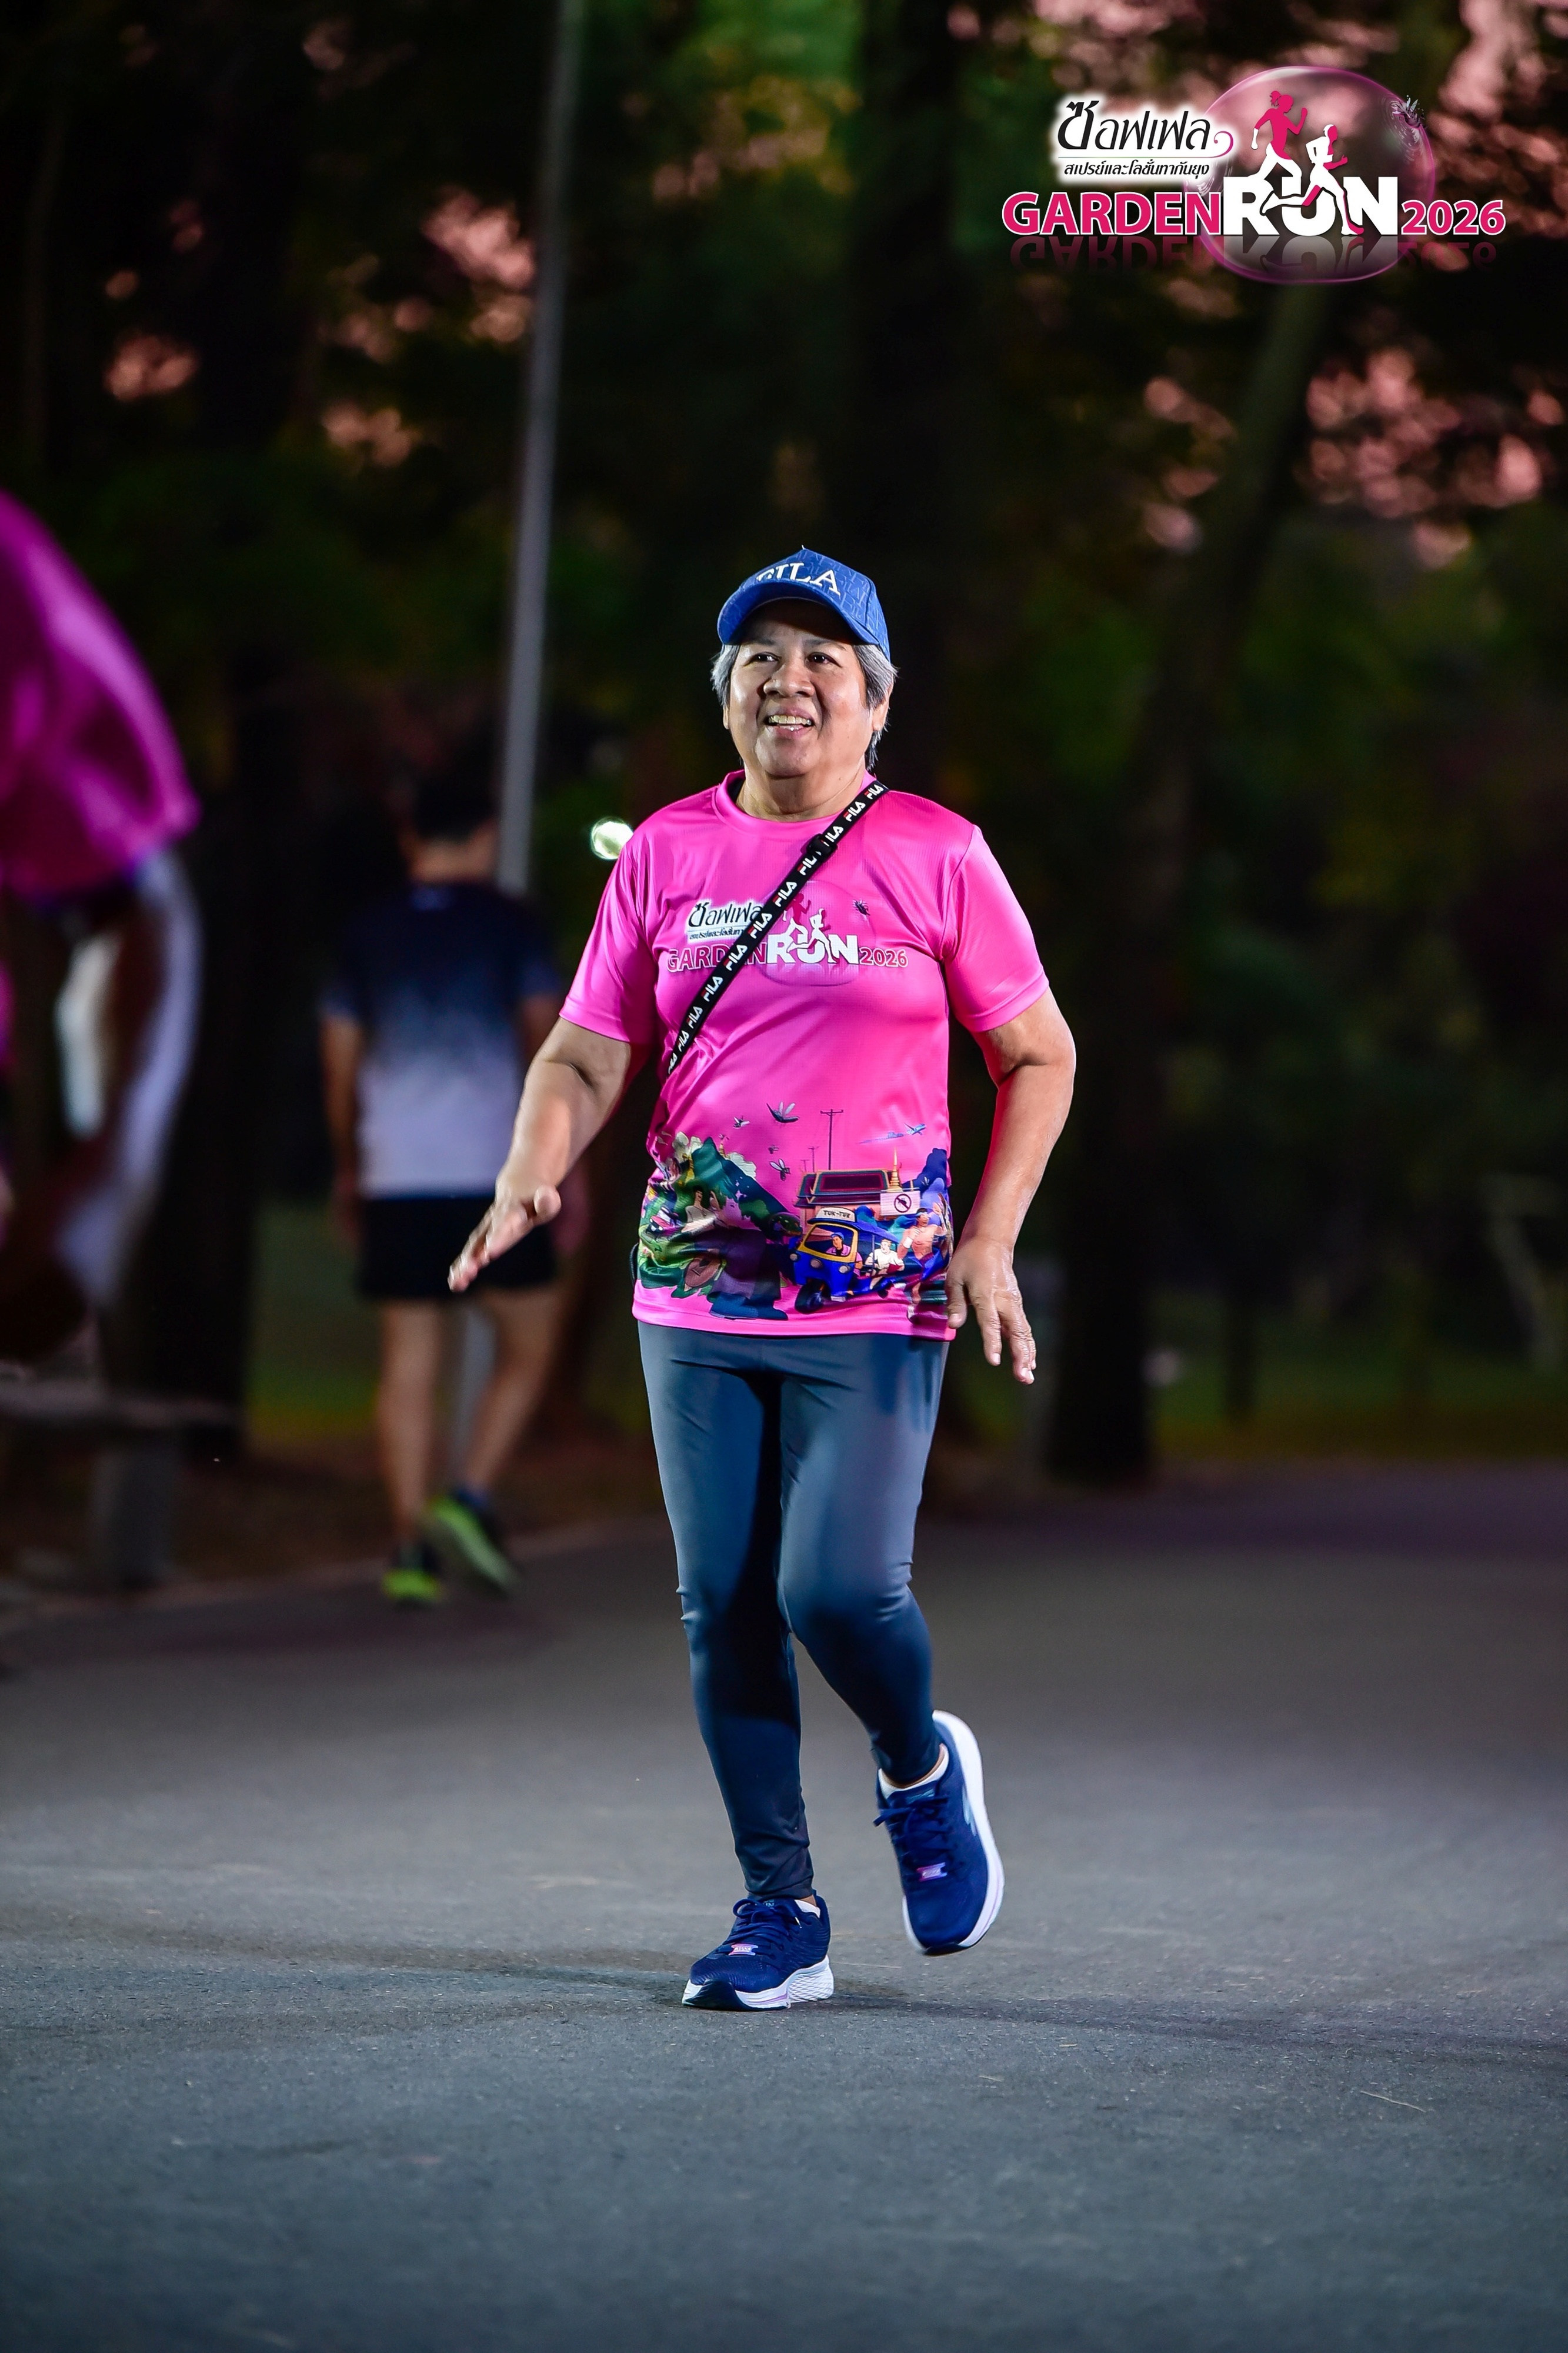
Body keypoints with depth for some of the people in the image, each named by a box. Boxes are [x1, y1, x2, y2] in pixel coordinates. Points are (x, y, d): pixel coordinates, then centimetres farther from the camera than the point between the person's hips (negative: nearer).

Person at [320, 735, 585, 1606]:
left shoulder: (368, 934, 10)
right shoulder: (509, 924, 1)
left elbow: (340, 1064, 13)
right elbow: (545, 1045, -3)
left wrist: (348, 1171, 24)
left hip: (395, 1177, 3)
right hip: (494, 1174, -3)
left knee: (408, 1365, 4)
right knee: (525, 1348, 10)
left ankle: (411, 1544, -2)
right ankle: (469, 1500, -8)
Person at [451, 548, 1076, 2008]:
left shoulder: (934, 855, 0)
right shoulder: (665, 855, 7)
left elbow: (1037, 1056, 6)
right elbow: (585, 1054, 7)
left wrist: (990, 1240, -4)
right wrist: (532, 1173, -13)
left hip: (878, 1298, -3)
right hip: (698, 1291, 3)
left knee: (838, 1589, -14)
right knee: (724, 1606, 2)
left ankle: (922, 1775, 19)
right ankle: (780, 1911, 13)